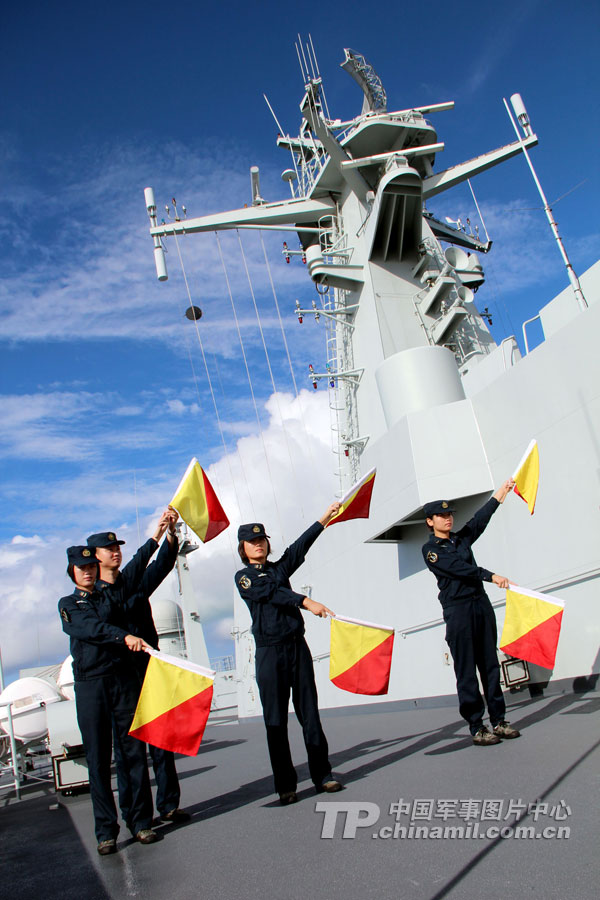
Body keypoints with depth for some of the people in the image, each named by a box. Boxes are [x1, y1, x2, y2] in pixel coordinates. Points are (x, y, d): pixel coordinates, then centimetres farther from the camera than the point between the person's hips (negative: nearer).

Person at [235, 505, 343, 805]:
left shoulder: (279, 567, 14)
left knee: (309, 712, 6)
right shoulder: (243, 578, 1)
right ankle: (285, 785, 10)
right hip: (270, 652, -4)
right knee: (276, 720, 1)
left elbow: (300, 546, 2)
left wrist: (325, 518, -8)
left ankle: (322, 774, 15)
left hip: (297, 646, 4)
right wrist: (306, 602, -28)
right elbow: (271, 593, -15)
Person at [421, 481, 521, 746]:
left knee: (490, 664, 7)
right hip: (457, 608, -6)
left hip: (481, 602, 6)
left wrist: (501, 492, 2)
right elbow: (458, 568, -15)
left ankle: (498, 721, 13)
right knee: (466, 670, -3)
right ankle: (476, 728, 2)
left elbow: (481, 518, 8)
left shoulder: (462, 538, 15)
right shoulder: (430, 549, -3)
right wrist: (491, 576, -24)